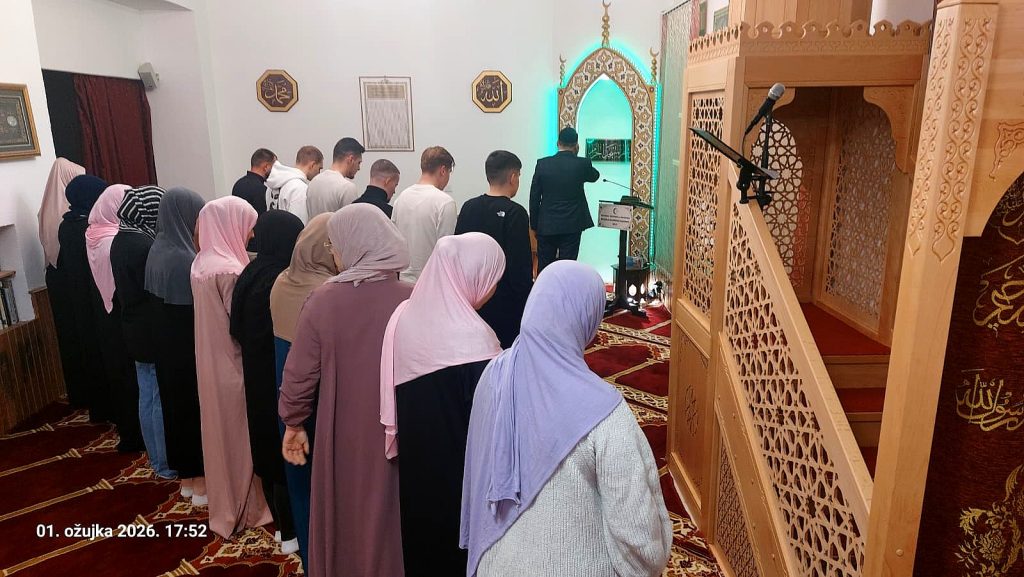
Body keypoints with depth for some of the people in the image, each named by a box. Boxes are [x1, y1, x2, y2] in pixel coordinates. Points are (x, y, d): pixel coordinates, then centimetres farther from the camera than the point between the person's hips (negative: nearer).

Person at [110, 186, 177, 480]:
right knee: (163, 399, 2)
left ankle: (156, 458, 31)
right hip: (155, 334, -9)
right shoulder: (145, 245, -24)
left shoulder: (121, 240, 5)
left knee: (147, 396, 17)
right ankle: (169, 464, 14)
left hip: (135, 332, 9)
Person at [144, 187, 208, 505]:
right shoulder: (184, 258, -25)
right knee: (197, 406, 5)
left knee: (177, 404, 18)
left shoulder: (159, 248, 3)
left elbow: (162, 297, 10)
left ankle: (186, 476, 32)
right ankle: (201, 482, 20)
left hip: (167, 342, 9)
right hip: (190, 345, -9)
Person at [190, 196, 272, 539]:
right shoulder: (229, 271, -24)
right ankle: (243, 510, 22)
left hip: (212, 362, 9)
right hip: (233, 365, -9)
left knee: (221, 432, 20)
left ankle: (224, 503, 36)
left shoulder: (201, 263, 5)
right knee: (240, 436, 7)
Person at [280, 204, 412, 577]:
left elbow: (299, 373, -7)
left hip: (343, 434, 1)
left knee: (344, 516, 23)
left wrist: (294, 423, 10)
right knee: (393, 520, 19)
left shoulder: (323, 300, -14)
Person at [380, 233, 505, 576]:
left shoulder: (405, 315, -6)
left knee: (422, 540, 25)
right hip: (462, 475, -6)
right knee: (462, 549, 15)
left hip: (415, 466, 7)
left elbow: (393, 399, 5)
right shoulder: (470, 337, -27)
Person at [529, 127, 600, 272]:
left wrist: (534, 225, 8)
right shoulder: (582, 164, -6)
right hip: (571, 226, -1)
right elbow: (595, 176, 18)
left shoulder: (542, 164, -4)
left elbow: (534, 198, 0)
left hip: (546, 226, 1)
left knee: (543, 270, 10)